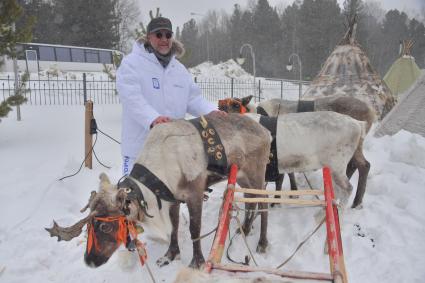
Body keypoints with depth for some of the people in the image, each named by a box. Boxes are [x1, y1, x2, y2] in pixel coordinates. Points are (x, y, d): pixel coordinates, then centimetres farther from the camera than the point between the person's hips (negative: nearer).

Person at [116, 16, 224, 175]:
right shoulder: (132, 63, -4)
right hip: (140, 148, -6)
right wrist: (153, 118, -34)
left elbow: (193, 99, 15)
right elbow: (132, 98, -18)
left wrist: (211, 112, -5)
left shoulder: (180, 69, 17)